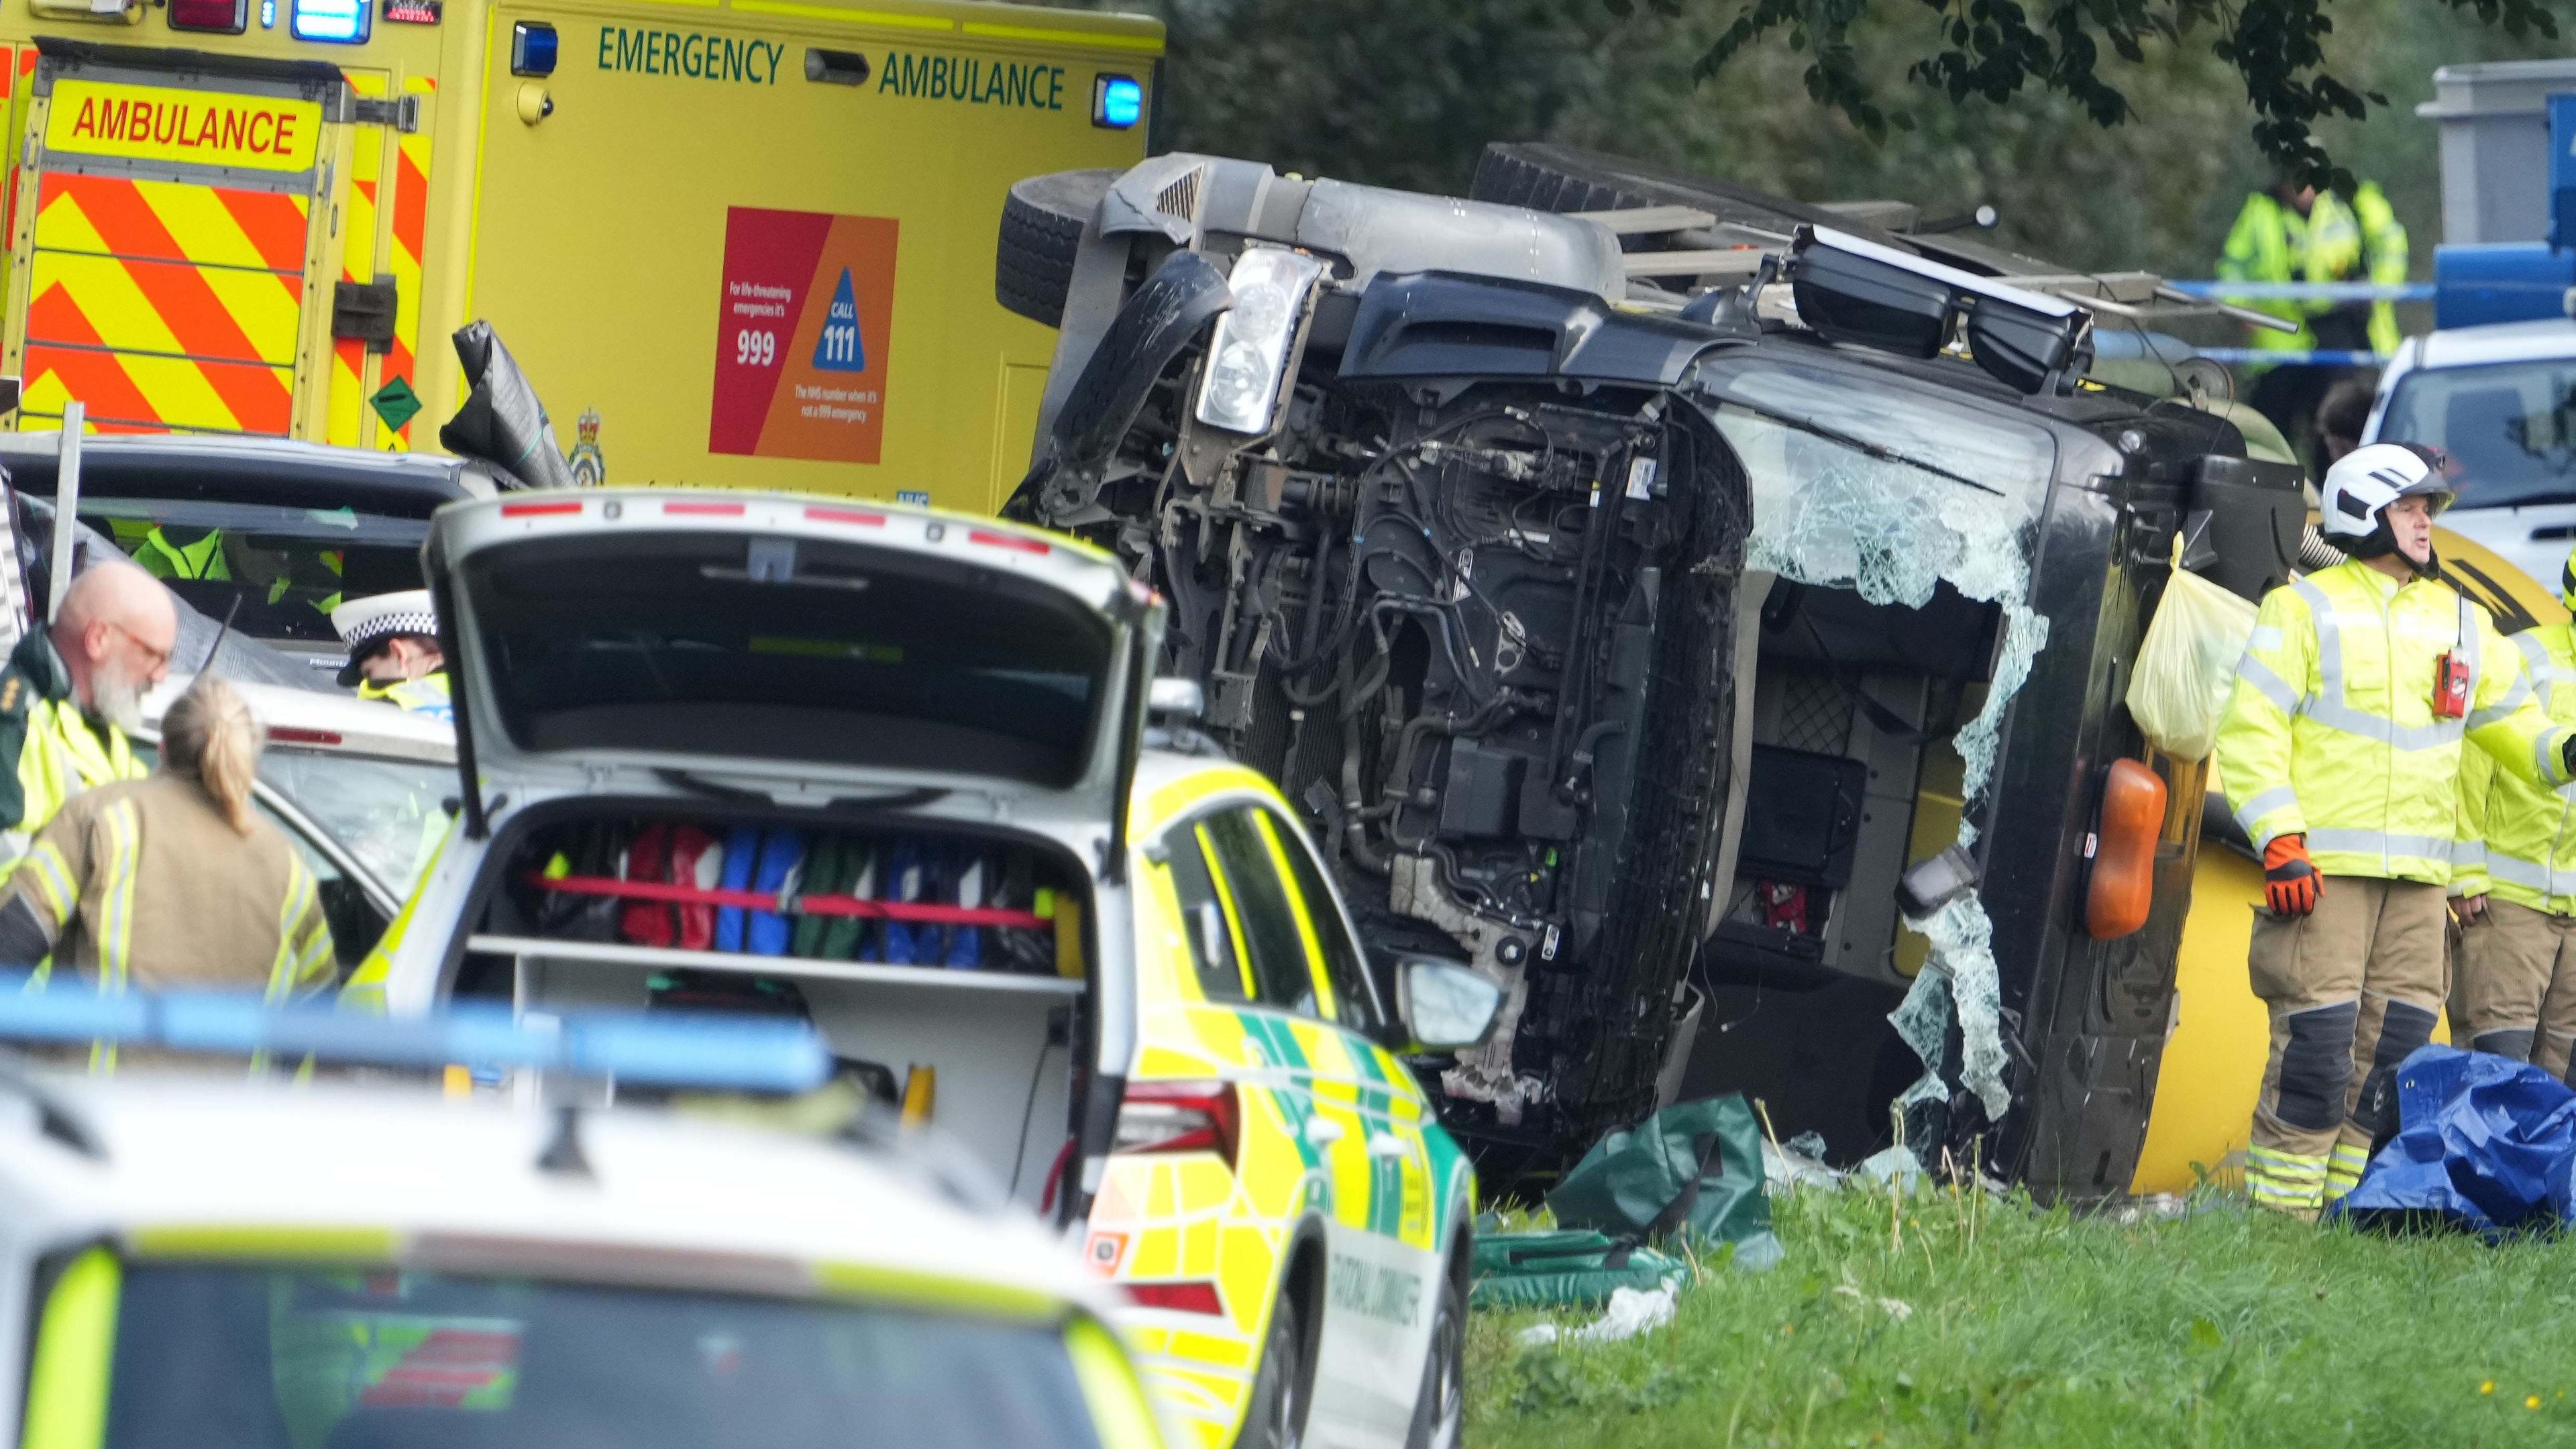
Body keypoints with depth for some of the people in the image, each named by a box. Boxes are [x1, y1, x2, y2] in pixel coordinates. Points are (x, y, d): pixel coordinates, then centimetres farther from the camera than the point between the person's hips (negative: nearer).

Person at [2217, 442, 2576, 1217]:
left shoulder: (2460, 622, 18)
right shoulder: (2304, 609, 2)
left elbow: (2511, 720, 22)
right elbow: (2251, 732, -3)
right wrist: (2280, 843, -14)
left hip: (2419, 875, 6)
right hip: (2323, 865, -6)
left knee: (2396, 1040, 4)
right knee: (2316, 1035, -12)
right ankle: (2282, 1212, -9)